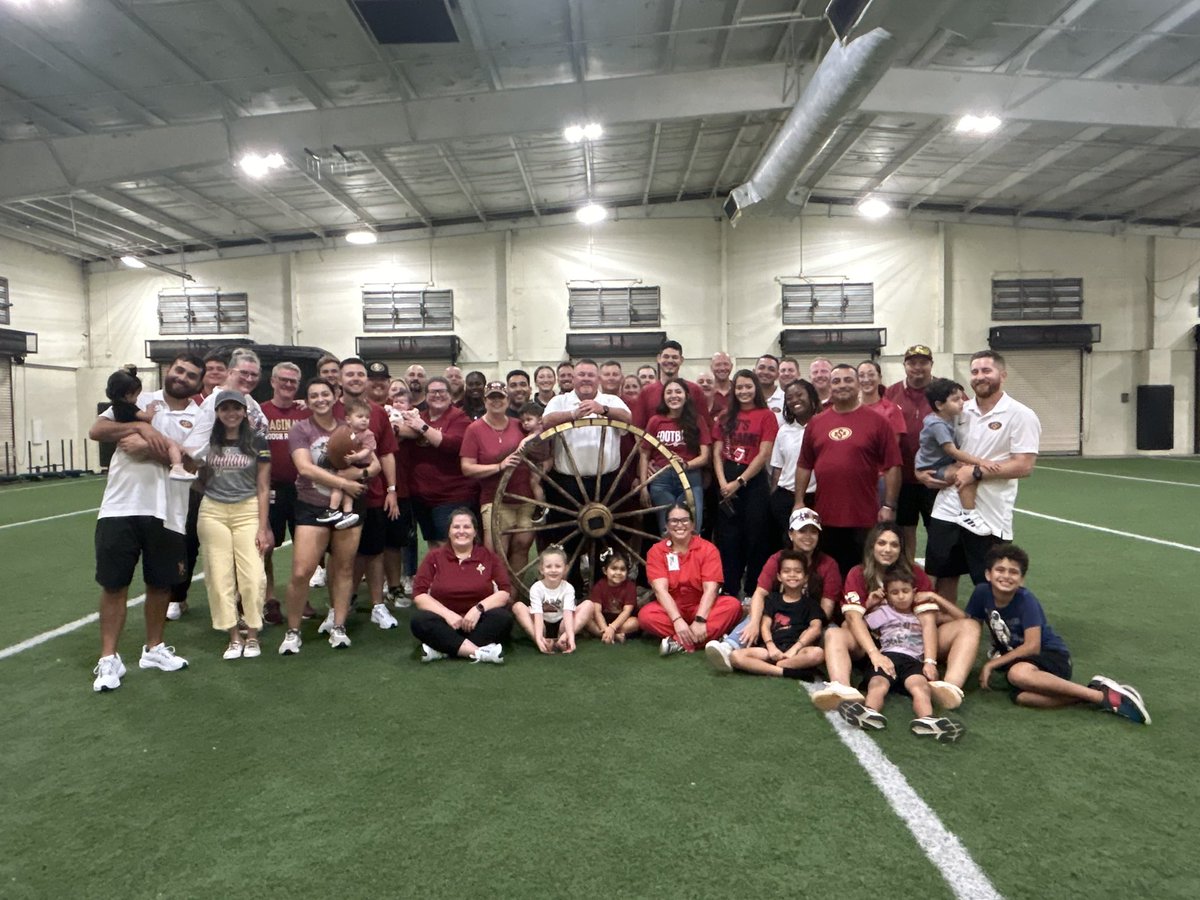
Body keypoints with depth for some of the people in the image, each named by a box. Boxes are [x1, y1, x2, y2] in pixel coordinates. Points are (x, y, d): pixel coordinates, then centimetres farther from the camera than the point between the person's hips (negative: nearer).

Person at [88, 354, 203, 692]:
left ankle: (153, 649, 29)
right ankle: (109, 659, 14)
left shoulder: (199, 418, 4)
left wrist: (150, 446, -17)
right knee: (114, 584, 4)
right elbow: (95, 431, -1)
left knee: (161, 584, 11)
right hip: (120, 508, 0)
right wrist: (140, 426, -13)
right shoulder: (139, 401, 7)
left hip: (166, 513, 1)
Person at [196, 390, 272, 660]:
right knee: (220, 576, 1)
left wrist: (263, 527, -3)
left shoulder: (257, 442, 1)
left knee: (252, 575, -7)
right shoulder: (207, 441, 4)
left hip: (248, 511, -1)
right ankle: (234, 638, 12)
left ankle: (252, 636, 8)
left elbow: (263, 488, 2)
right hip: (213, 513, 1)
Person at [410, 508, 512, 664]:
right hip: (446, 622, 0)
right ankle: (479, 652, -36)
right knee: (419, 620, -30)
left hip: (478, 622, 0)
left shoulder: (489, 556, 4)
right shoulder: (434, 556, 4)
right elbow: (419, 595, -4)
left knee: (504, 618, -30)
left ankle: (441, 648, -30)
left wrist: (479, 608, -20)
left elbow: (504, 592, -3)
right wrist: (447, 614, -18)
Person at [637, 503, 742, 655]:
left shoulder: (708, 549, -8)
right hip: (671, 608, 0)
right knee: (645, 615, -31)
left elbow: (710, 589, -18)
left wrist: (700, 621, -32)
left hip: (702, 607, 1)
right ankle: (710, 637, -31)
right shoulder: (656, 551, -7)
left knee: (733, 605, -28)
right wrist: (677, 620, -33)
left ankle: (678, 642, -35)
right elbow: (660, 589, -19)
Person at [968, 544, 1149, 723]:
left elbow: (1032, 647, -21)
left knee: (1018, 674, -41)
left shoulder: (1026, 600, -19)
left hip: (1051, 655, -4)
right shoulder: (981, 593, -8)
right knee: (1022, 697, -34)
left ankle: (1102, 695, -27)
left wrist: (991, 664, -18)